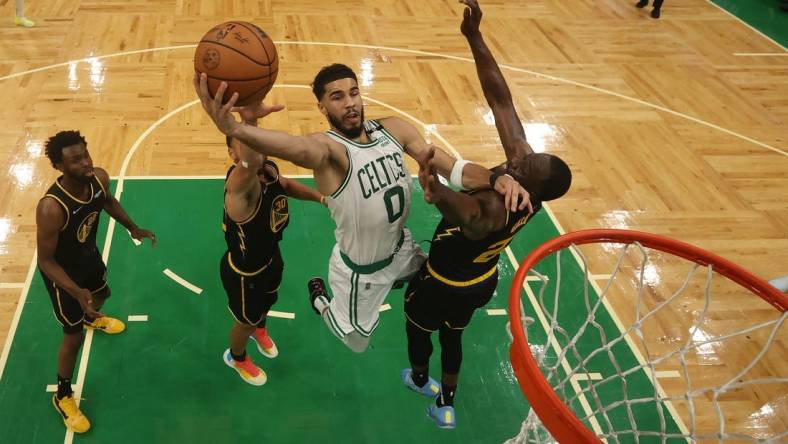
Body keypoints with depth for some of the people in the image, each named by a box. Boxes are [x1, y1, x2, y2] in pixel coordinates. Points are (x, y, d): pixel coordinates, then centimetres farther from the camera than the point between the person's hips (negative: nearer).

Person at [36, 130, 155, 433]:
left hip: (89, 256, 7)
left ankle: (91, 318, 74)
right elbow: (46, 260, -31)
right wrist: (76, 292, -41)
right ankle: (63, 396, 32)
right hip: (63, 272, -7)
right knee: (73, 336, 7)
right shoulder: (51, 208, -43)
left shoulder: (99, 178, -23)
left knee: (101, 295, 36)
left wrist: (132, 228, -1)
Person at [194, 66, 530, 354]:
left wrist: (496, 178, -34)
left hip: (401, 247, 5)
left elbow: (453, 168, -13)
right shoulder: (327, 147, -31)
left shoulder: (394, 129, -12)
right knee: (356, 342, 18)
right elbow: (300, 148, -56)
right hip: (361, 270, -5)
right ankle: (320, 298, 45)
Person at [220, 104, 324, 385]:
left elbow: (285, 185, 11)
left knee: (267, 302, 36)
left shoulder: (269, 169, -17)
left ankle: (260, 330, 72)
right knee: (246, 320, 23)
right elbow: (249, 166, -71)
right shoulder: (239, 183, -43)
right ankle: (236, 358, 57)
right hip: (244, 272, -7)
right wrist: (248, 121, -92)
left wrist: (320, 197, -6)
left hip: (270, 258, 7)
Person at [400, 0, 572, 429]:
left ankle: (420, 377, 59)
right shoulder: (522, 164, -25)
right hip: (481, 280, 6)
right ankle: (445, 405, 51)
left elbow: (471, 213, -73)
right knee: (452, 335, 31)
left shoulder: (497, 209, -46)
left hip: (444, 286, -6)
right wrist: (474, 36, -32)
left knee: (418, 327, 28)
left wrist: (437, 192, -95)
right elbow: (499, 96, -28)